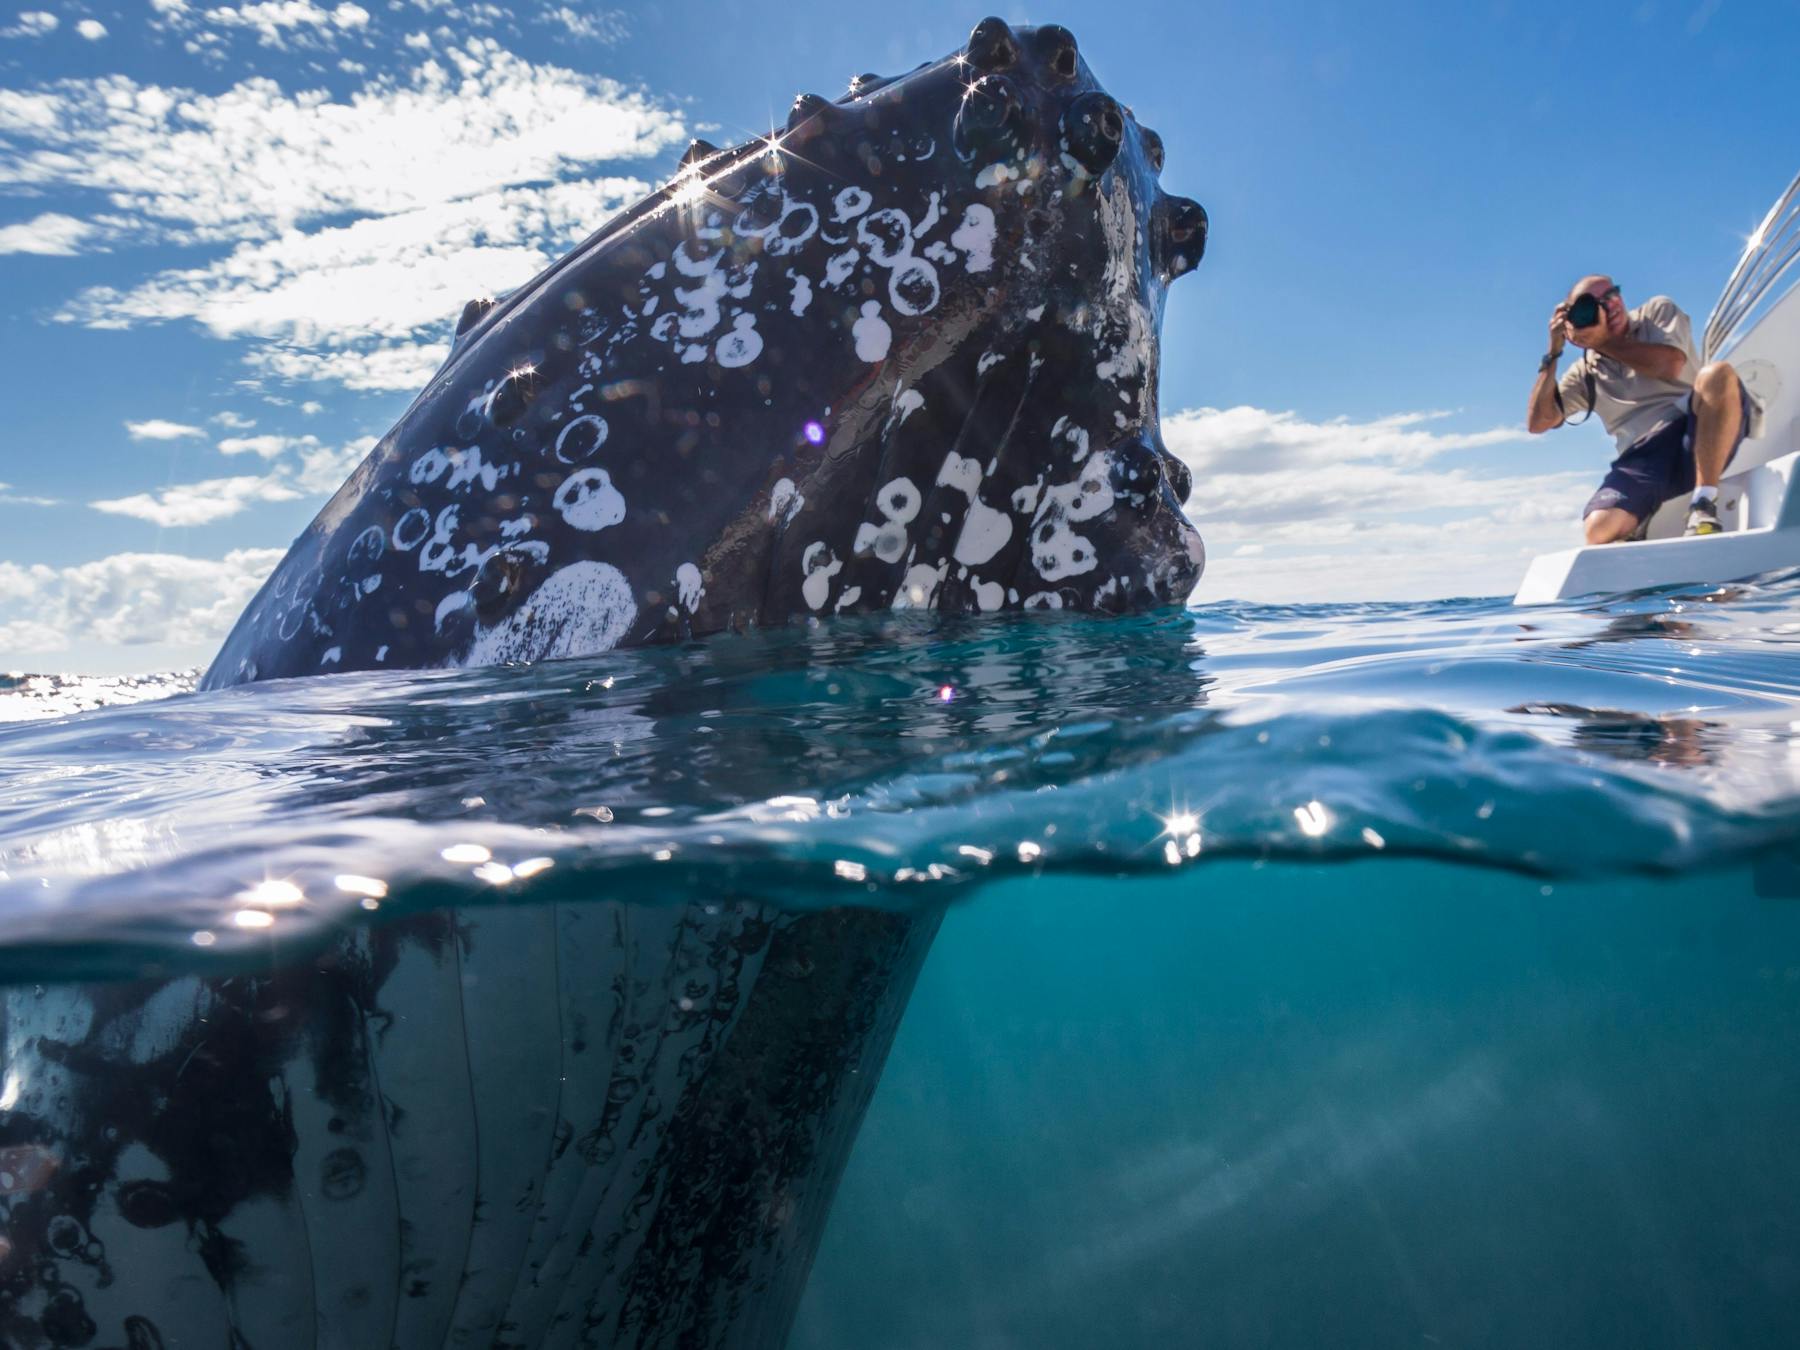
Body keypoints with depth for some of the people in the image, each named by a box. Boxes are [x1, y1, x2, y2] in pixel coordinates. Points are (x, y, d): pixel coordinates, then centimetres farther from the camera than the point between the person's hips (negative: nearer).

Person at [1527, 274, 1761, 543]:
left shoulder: (1657, 311, 13)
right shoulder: (1585, 372, 17)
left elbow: (1670, 365, -8)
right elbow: (1538, 423, 6)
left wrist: (1601, 341, -1)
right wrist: (1553, 352, 3)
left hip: (1698, 430, 1)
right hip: (1646, 455, 0)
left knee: (1716, 374, -36)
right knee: (1599, 529, -32)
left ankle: (1703, 506, -32)